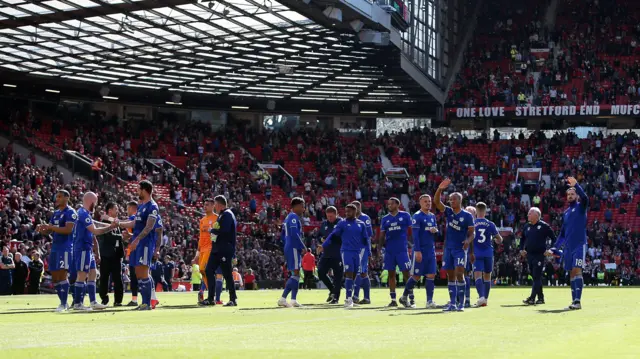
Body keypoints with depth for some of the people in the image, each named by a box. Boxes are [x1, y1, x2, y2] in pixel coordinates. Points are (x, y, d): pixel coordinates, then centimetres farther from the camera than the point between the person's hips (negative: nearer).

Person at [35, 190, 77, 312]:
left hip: (65, 247, -9)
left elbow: (68, 229, -20)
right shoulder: (56, 213, 19)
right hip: (55, 247, 9)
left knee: (62, 274, -12)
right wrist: (42, 230, -3)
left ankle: (64, 304, -9)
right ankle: (63, 302, 19)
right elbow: (48, 231, 20)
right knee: (54, 277, 9)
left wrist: (51, 227, -23)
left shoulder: (70, 212, -8)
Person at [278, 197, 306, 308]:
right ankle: (283, 298, -17)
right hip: (294, 248, -10)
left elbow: (283, 236, 22)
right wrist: (303, 247, -15)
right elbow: (294, 234, -21)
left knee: (296, 274, 12)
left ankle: (294, 300, 9)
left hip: (289, 248, 10)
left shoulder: (288, 217, 20)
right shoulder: (294, 217, -12)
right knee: (296, 273, -11)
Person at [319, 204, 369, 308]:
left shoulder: (361, 224, 10)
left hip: (357, 252, 3)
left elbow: (365, 239, 16)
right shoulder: (342, 223, 3)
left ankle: (349, 298, 16)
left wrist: (364, 250, 12)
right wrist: (323, 246, -4)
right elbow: (332, 235, 2)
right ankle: (349, 298, -16)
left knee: (353, 275, 6)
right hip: (346, 251, -3)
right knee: (349, 273, -13)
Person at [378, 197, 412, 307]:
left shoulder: (405, 216, 1)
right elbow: (382, 235, 13)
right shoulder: (385, 219, 11)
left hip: (402, 249, -4)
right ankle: (393, 299, 10)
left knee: (406, 273, -5)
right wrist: (380, 248, 3)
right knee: (391, 274, 5)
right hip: (389, 250, 4)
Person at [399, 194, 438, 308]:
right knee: (416, 276, -2)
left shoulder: (432, 216, 13)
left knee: (431, 275, 0)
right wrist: (417, 251, -20)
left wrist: (435, 230, -5)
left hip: (431, 250, 6)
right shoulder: (417, 216, -9)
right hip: (420, 250, -6)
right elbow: (415, 235, -14)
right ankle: (404, 297, 14)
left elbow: (436, 230, 21)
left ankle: (429, 301, 1)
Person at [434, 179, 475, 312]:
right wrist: (440, 189, -23)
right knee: (451, 276, 6)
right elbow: (436, 202, -6)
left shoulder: (467, 215, -4)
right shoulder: (449, 212, 7)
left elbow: (471, 233, -3)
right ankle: (452, 303, 10)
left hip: (460, 249, -4)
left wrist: (468, 241, -25)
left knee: (459, 274, -13)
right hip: (448, 248, 5)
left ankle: (461, 303, -9)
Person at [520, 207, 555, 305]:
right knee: (535, 277, 11)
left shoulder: (544, 226, -6)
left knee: (537, 277, -10)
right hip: (529, 255, 7)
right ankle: (540, 298, 19)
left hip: (539, 255, -7)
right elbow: (522, 239, 24)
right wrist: (521, 249, 12)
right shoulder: (526, 227, 12)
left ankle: (532, 298, -15)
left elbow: (553, 238, -2)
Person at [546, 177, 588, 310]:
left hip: (579, 245, -7)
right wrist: (554, 249, 14)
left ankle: (578, 301, -20)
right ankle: (574, 301, 8)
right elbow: (562, 234, 22)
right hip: (568, 247, 7)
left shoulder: (581, 207, 1)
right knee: (571, 273, 5)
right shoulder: (566, 213, 18)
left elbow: (585, 197, -24)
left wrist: (576, 185, -35)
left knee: (577, 270, -16)